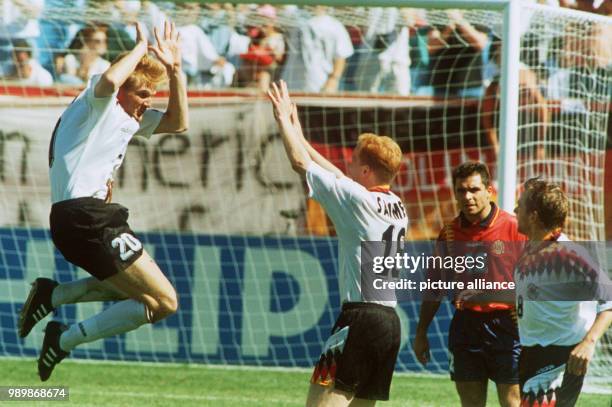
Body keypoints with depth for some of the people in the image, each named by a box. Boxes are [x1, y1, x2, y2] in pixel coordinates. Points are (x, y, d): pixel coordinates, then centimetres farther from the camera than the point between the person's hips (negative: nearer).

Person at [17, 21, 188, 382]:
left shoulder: (131, 117, 21)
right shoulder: (98, 104, -7)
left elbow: (178, 123, 23)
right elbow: (109, 80, -31)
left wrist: (174, 69, 13)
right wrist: (142, 48, -15)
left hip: (89, 217, 11)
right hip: (84, 216, -11)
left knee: (137, 289, 32)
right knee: (163, 302, -8)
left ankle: (52, 295, 19)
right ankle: (66, 340, -7)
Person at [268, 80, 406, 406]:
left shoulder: (358, 198, -8)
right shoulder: (396, 206, 15)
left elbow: (301, 163, -1)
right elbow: (339, 177, 27)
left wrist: (283, 120, 13)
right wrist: (298, 135, 31)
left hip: (360, 317, -8)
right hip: (390, 319, 8)